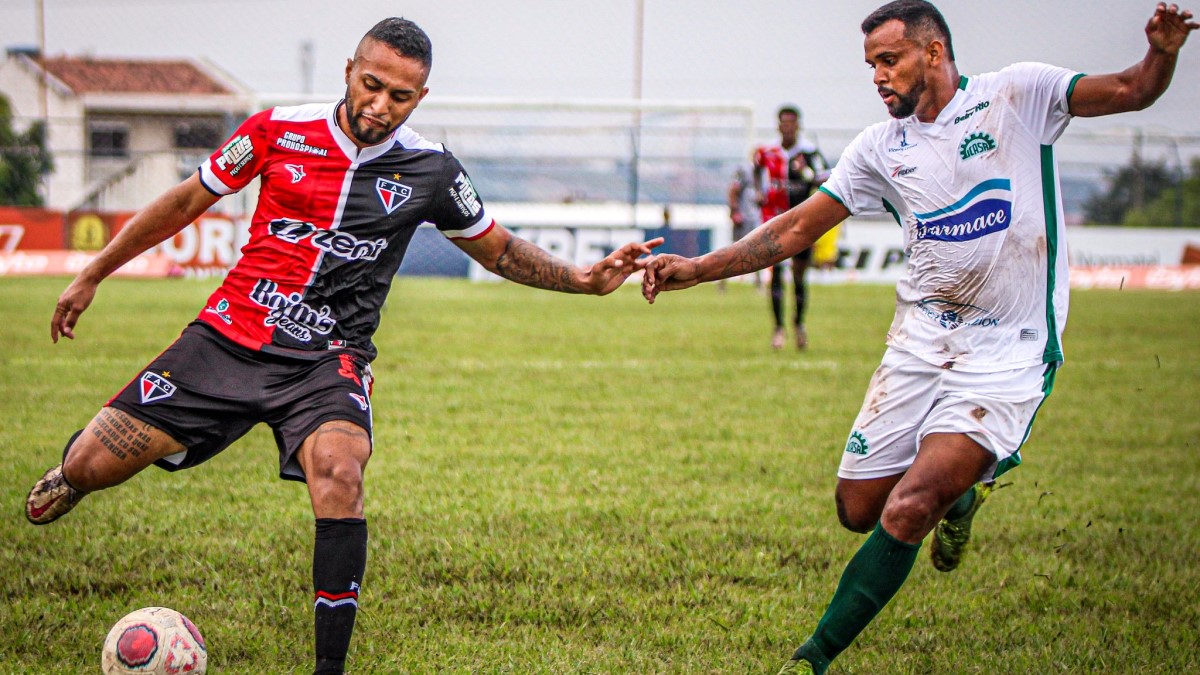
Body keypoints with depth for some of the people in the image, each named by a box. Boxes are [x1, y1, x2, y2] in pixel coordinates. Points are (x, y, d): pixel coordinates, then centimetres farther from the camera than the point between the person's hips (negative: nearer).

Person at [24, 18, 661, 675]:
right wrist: (90, 277, 14)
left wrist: (583, 278, -1)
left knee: (338, 475, -32)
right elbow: (185, 202, 9)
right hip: (228, 338, 1)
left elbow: (499, 250, 14)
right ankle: (76, 469, 38)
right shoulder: (278, 130, -3)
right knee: (90, 467, -3)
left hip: (327, 361, -1)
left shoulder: (431, 171, -1)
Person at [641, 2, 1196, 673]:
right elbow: (796, 229, 10)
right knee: (859, 510, 5)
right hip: (921, 338, 5)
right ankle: (960, 487, 37)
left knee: (906, 513, -18)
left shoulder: (1017, 94, -1)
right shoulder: (881, 147, 9)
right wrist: (695, 269, 2)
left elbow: (1132, 91, -1)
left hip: (1009, 348, -5)